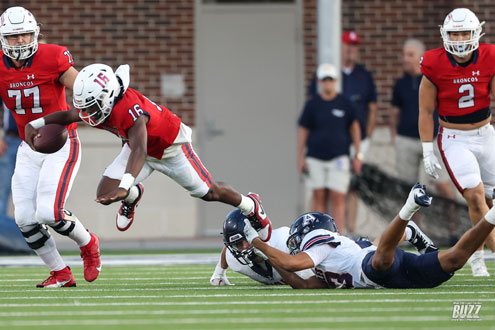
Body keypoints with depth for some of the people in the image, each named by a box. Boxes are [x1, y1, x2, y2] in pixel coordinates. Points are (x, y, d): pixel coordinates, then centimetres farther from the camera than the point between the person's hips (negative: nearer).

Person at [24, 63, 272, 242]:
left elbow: (139, 151, -59)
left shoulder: (130, 109, -46)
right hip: (138, 146, 6)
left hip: (171, 148, -6)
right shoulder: (95, 105, -23)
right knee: (104, 195, -11)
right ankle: (134, 196, 25)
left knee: (209, 193, 9)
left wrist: (124, 186, -72)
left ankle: (250, 206, 40)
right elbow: (68, 116, 0)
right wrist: (35, 124, -12)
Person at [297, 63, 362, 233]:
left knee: (338, 198, -9)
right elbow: (303, 131, 9)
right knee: (319, 198, 2)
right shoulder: (312, 104, 5)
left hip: (338, 157, -1)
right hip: (315, 159, 1)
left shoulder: (345, 104, 5)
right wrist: (300, 157, 5)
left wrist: (358, 155, 10)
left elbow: (354, 128, 12)